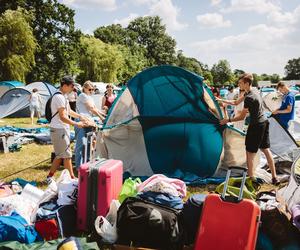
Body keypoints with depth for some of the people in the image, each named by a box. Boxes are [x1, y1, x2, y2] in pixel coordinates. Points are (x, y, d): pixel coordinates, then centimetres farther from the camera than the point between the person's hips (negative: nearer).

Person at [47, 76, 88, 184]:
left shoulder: (63, 96, 13)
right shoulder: (59, 97, -19)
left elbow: (68, 111, 25)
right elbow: (62, 117, -23)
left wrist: (80, 116, 16)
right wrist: (76, 124, -18)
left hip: (63, 129, 10)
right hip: (58, 129, -10)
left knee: (60, 155, 15)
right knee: (67, 155, -2)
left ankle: (49, 177, 24)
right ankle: (71, 178, 8)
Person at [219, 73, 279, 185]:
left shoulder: (249, 98, -22)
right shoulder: (252, 92, 9)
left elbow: (241, 117, -16)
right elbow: (236, 102, 19)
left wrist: (227, 120, -6)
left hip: (256, 126, -10)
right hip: (264, 123, 10)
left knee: (250, 153, 0)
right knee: (266, 150, 15)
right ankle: (274, 178, 20)